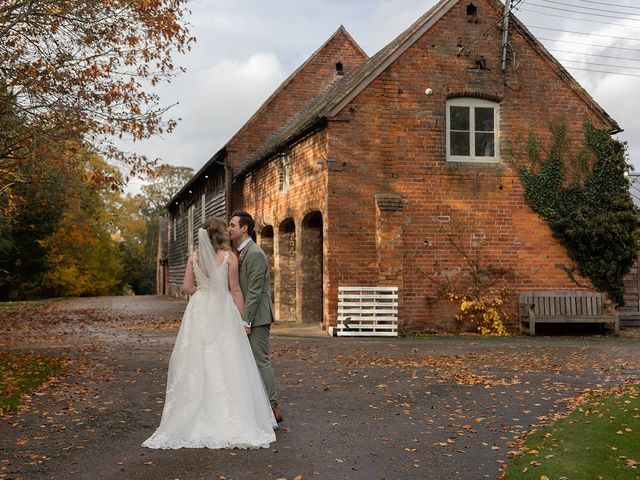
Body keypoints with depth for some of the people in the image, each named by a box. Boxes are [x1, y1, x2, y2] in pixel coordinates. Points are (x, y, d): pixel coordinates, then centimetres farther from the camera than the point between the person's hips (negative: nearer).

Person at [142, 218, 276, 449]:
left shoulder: (195, 256, 4)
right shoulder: (229, 257, -7)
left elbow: (187, 286, 3)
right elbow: (235, 290, -6)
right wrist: (241, 318, 1)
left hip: (198, 311, 4)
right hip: (222, 311, -4)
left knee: (197, 363, 8)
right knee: (225, 364, 0)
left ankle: (196, 418, 13)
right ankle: (230, 420, 2)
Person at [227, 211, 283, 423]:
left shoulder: (255, 254, -14)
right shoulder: (239, 253, 16)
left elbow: (254, 291, -19)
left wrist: (245, 321, -20)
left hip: (256, 318, -9)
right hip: (244, 317, 9)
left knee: (260, 361, -7)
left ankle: (272, 407, 0)